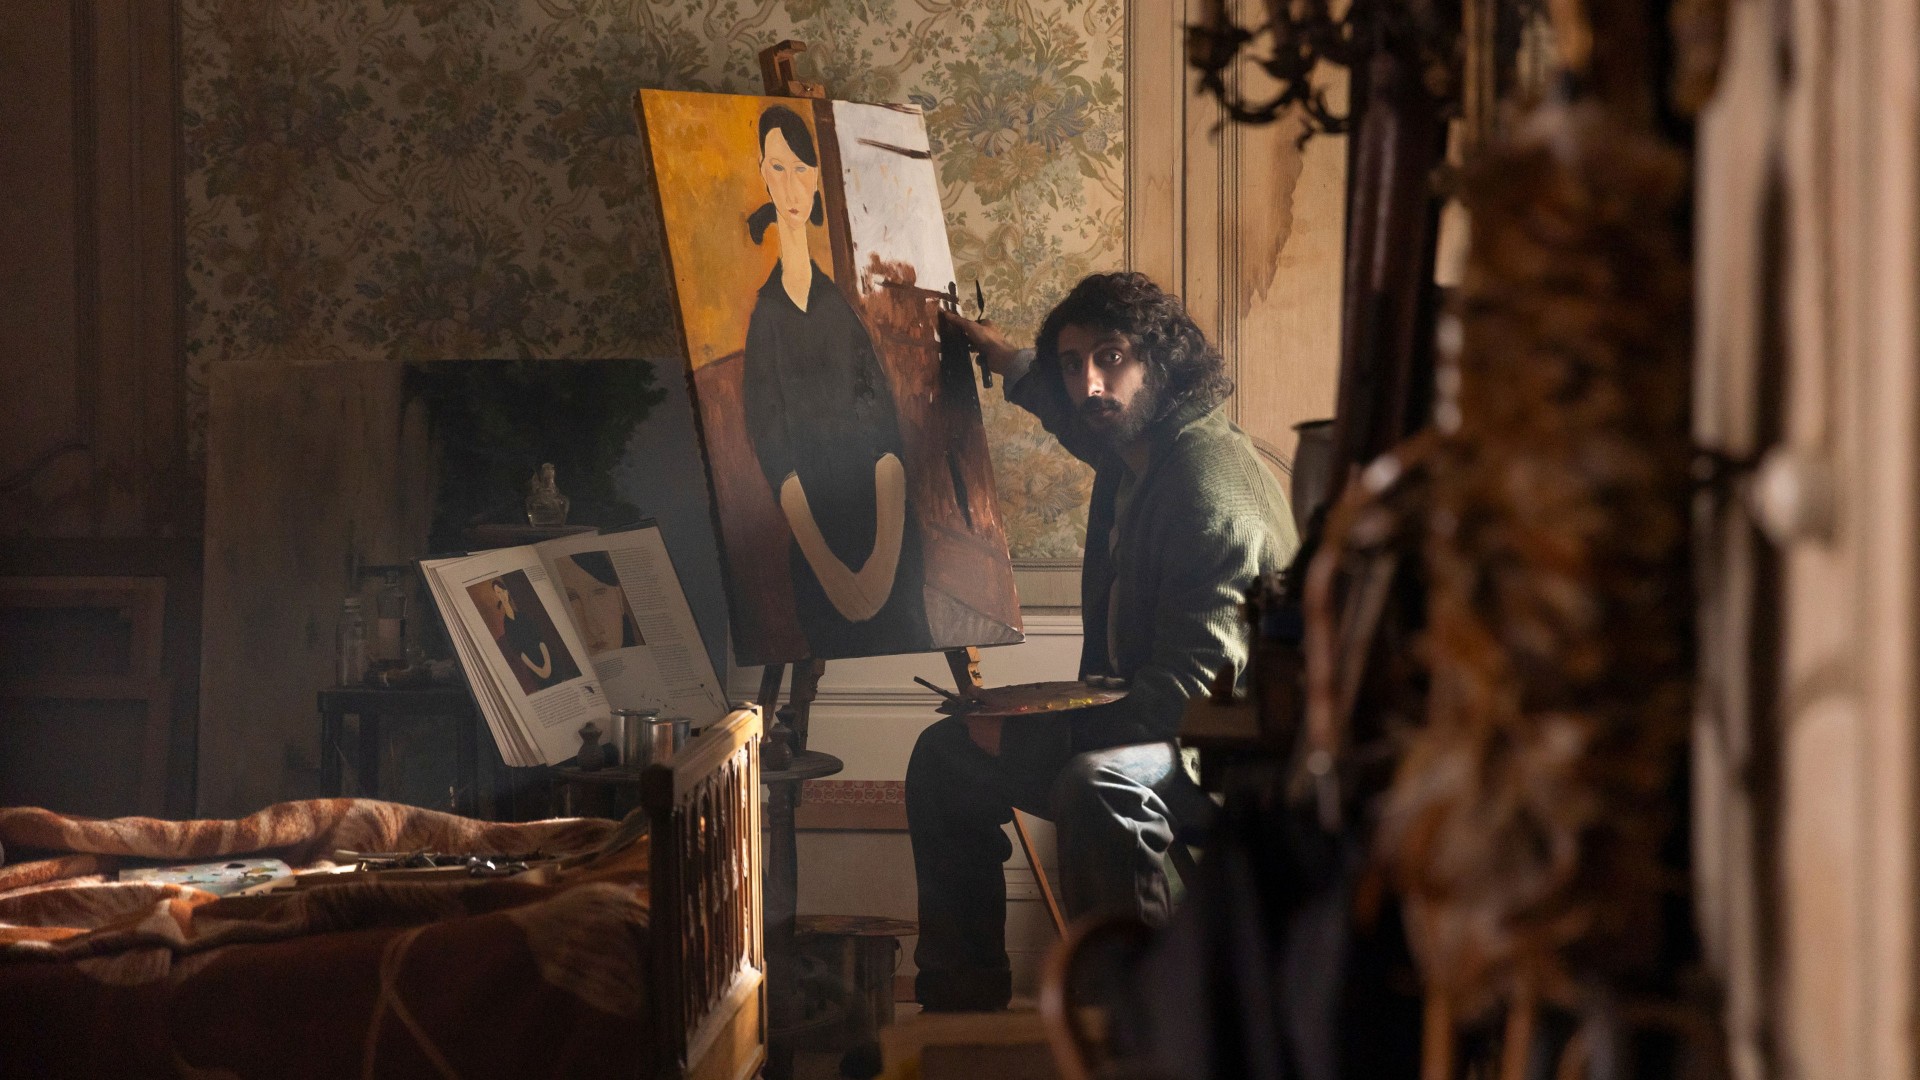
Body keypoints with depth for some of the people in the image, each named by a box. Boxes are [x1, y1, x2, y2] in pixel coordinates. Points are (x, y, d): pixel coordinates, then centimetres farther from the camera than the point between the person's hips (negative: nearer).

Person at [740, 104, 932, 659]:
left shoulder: (840, 306, 5)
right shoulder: (762, 317, 2)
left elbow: (884, 429, -3)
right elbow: (775, 454, -5)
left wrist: (885, 555, -16)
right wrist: (827, 569, -16)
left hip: (885, 538, 1)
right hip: (815, 550, -1)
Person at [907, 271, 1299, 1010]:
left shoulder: (1209, 485, -24)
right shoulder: (1130, 457, 6)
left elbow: (1189, 691, -30)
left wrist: (1027, 733, -24)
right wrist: (1012, 365, 39)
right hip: (1137, 718, 11)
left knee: (1095, 783, -41)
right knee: (945, 756, 14)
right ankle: (961, 1008, 18)